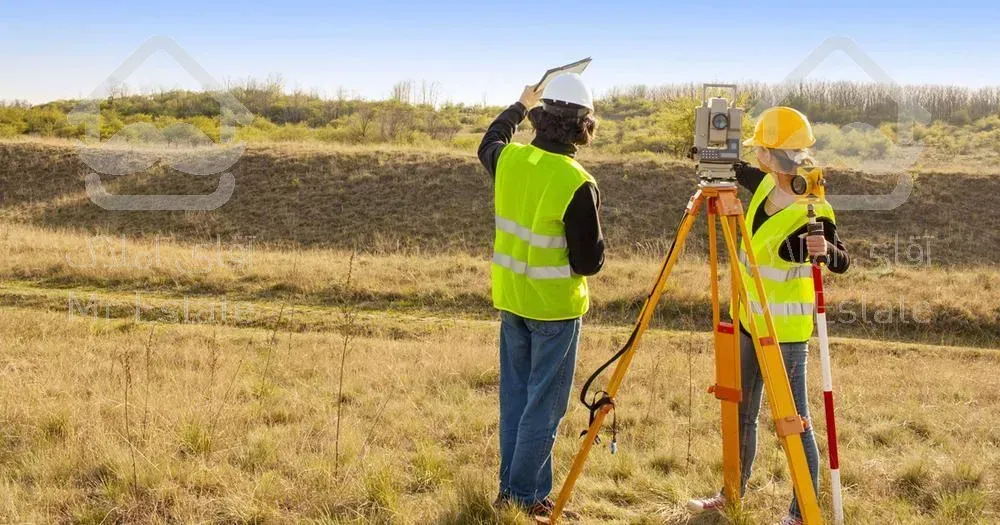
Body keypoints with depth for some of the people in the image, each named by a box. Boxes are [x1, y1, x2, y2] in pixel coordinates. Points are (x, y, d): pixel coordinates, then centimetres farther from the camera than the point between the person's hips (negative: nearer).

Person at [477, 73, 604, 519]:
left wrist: (520, 106, 35)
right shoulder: (578, 185, -21)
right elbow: (589, 262, -17)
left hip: (511, 298, 6)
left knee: (515, 397, 17)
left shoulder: (509, 160, -4)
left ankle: (512, 487, 25)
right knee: (543, 405, 4)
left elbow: (488, 143, 23)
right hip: (555, 306, -6)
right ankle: (522, 495, 9)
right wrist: (596, 240, 4)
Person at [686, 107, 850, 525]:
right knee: (741, 413, 19)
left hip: (786, 331, -8)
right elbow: (734, 169, 19)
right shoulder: (766, 185, 1)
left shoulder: (812, 211, -21)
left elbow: (841, 262, -29)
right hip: (750, 321, 8)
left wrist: (825, 250, -50)